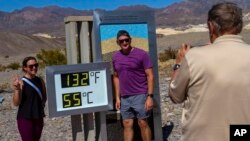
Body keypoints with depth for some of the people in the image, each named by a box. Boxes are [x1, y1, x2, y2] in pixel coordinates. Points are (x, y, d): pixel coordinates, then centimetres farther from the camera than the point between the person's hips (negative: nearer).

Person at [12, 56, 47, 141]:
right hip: (25, 118, -5)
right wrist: (17, 89, -27)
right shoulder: (21, 82, -11)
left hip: (38, 118, 6)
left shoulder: (40, 81, 5)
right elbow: (16, 103, -15)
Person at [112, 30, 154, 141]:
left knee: (143, 124, 3)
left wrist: (150, 96, -14)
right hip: (124, 98, 4)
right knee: (127, 125, 9)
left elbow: (150, 75, -8)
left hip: (140, 95, -4)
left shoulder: (141, 54, -8)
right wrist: (117, 97, 9)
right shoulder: (115, 57, 6)